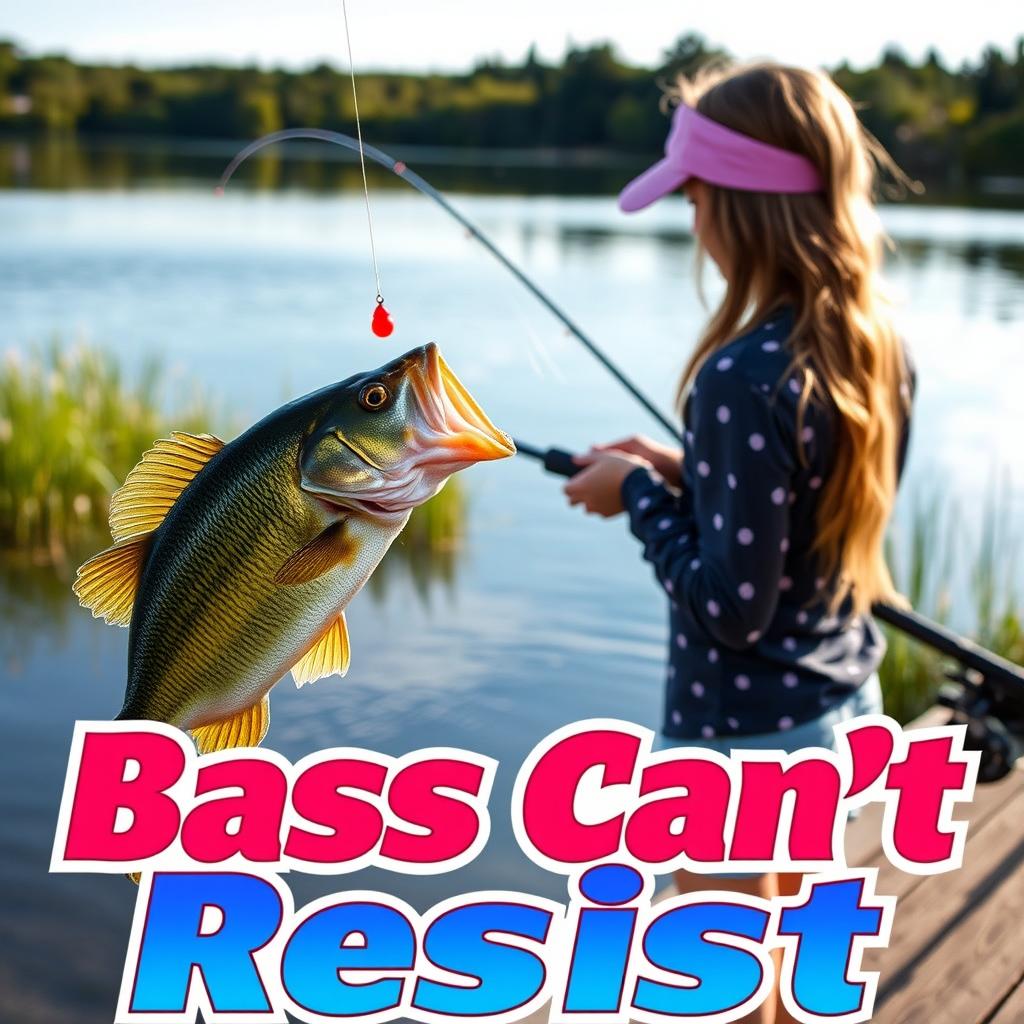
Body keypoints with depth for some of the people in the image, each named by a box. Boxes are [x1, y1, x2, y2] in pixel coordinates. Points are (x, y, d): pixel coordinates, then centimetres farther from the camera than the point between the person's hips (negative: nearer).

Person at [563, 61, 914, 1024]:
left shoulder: (746, 378, -27)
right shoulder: (879, 346, -2)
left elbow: (732, 604, -25)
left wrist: (639, 495, -12)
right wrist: (686, 472, 7)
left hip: (743, 732, -8)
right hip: (844, 704, 8)